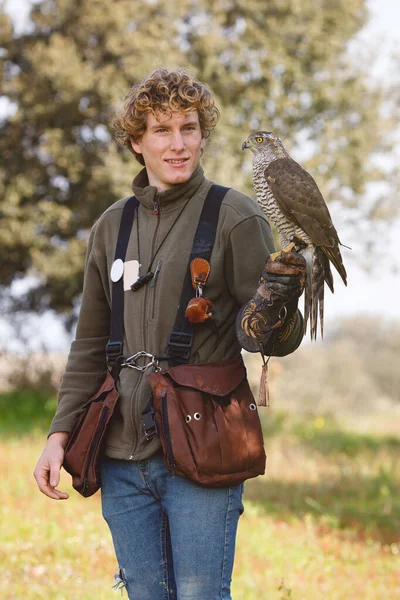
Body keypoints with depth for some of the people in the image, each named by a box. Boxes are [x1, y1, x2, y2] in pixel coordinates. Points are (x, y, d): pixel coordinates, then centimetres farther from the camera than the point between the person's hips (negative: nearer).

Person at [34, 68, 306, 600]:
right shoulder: (111, 226, 13)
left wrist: (272, 318, -28)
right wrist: (61, 433, 11)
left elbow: (276, 340, -5)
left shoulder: (235, 217, -2)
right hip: (123, 456, 5)